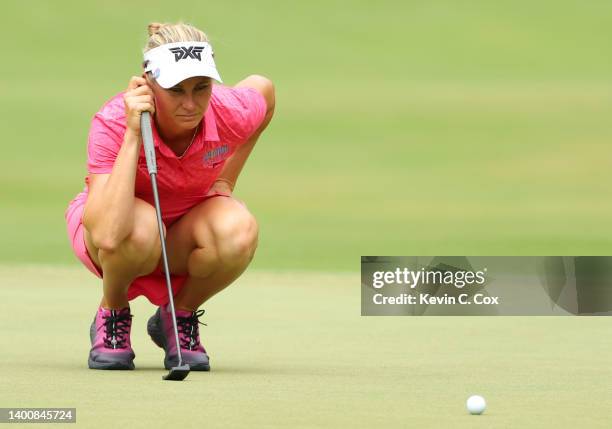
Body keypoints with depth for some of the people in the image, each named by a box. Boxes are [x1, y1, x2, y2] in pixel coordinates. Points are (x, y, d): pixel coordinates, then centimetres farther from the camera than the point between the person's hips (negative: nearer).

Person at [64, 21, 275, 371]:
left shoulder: (232, 114, -24)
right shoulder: (113, 122, -32)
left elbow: (263, 89, 5)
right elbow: (108, 237, -45)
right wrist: (133, 136, -45)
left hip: (182, 240, 3)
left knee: (239, 231, -33)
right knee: (142, 228, -40)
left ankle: (180, 316, -2)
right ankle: (112, 315, -6)